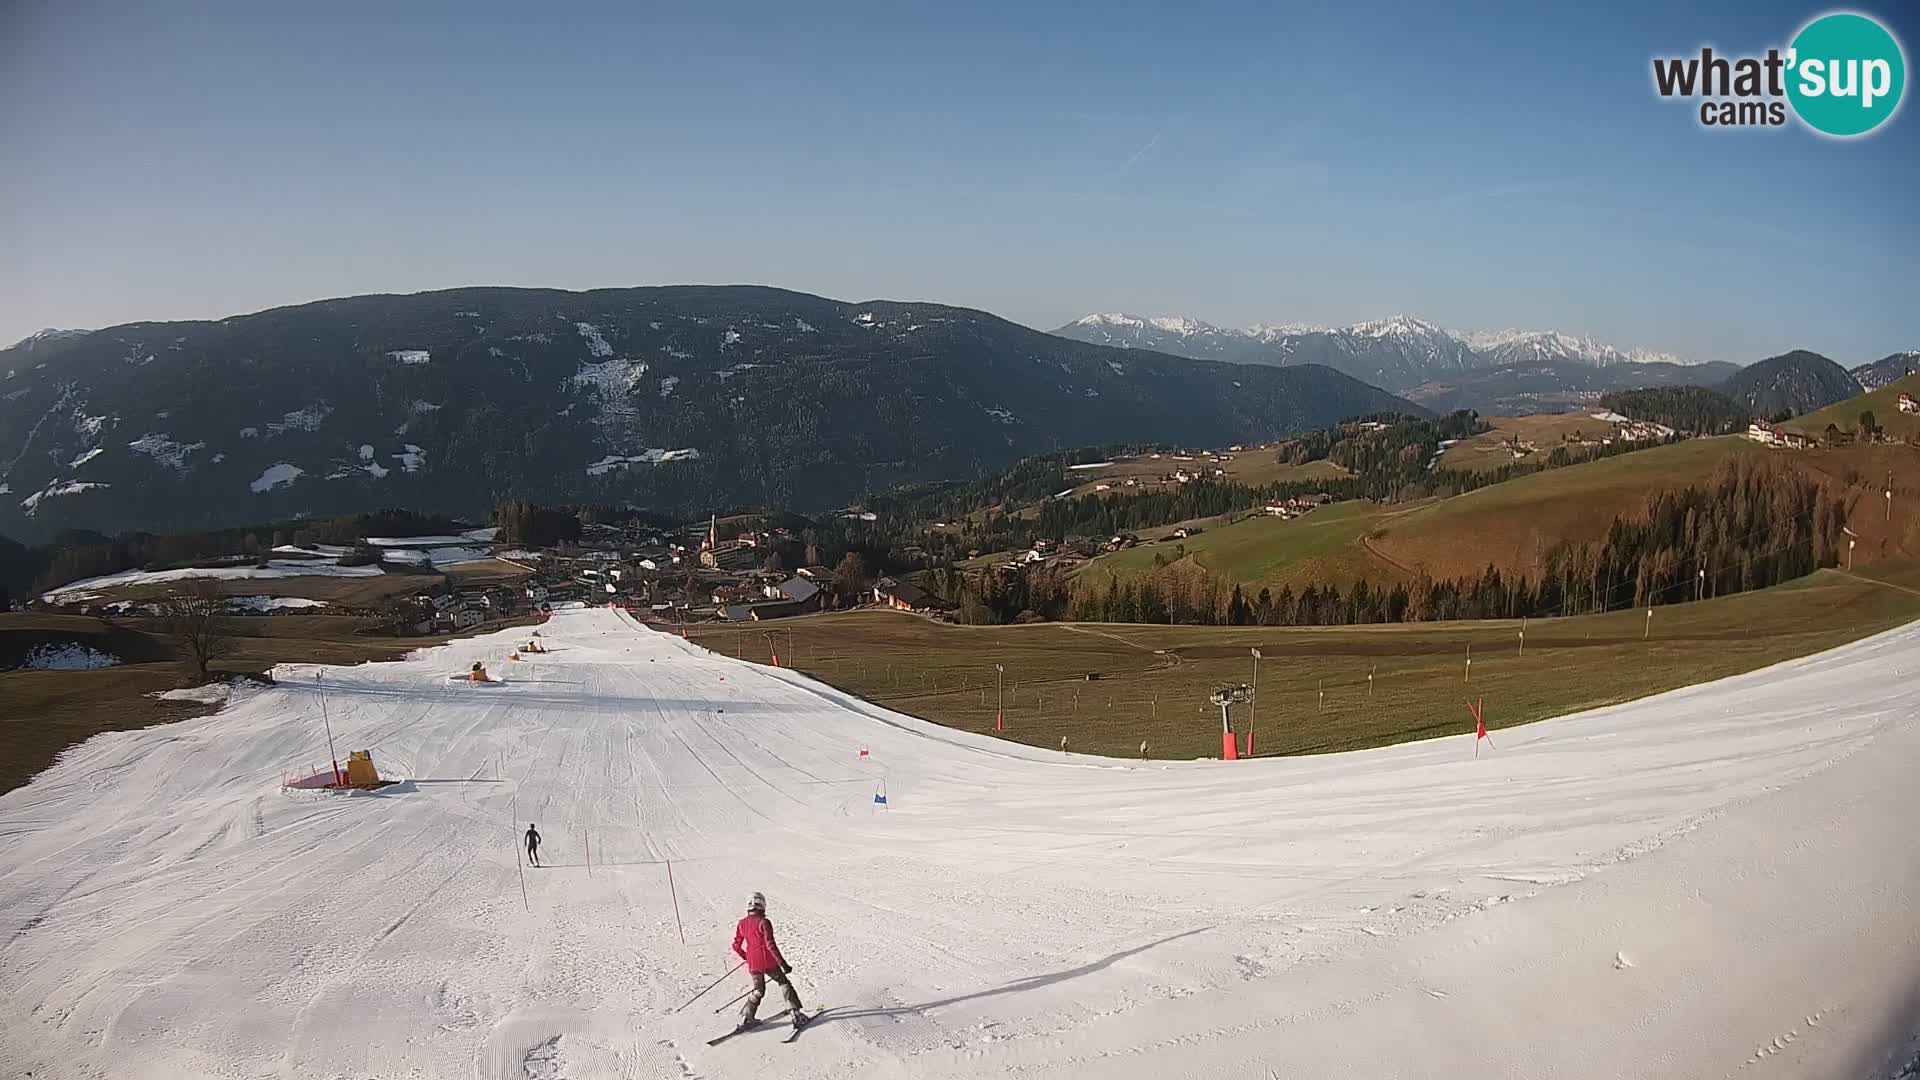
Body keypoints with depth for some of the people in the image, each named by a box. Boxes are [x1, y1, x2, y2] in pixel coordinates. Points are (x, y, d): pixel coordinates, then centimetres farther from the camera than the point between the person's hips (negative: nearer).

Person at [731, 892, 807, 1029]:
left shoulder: (742, 924, 3)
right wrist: (783, 963, -14)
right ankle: (795, 1014, 2)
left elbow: (736, 946, 8)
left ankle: (746, 1018, 14)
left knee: (758, 990, 21)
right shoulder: (764, 922, -14)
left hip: (753, 964, 5)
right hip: (767, 962, -5)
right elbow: (770, 945, -18)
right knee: (784, 984, 9)